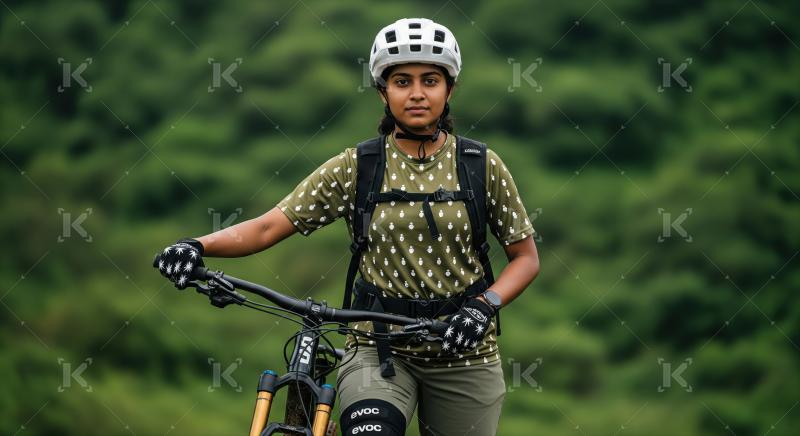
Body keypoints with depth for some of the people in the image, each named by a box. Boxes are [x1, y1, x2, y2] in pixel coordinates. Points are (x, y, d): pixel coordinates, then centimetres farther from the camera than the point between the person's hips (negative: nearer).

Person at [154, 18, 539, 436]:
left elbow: (526, 257, 6)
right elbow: (268, 227, -5)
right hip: (379, 349, -2)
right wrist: (198, 246, -22)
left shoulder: (482, 166, 0)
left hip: (463, 353, 2)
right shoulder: (355, 167, -1)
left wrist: (484, 306, -13)